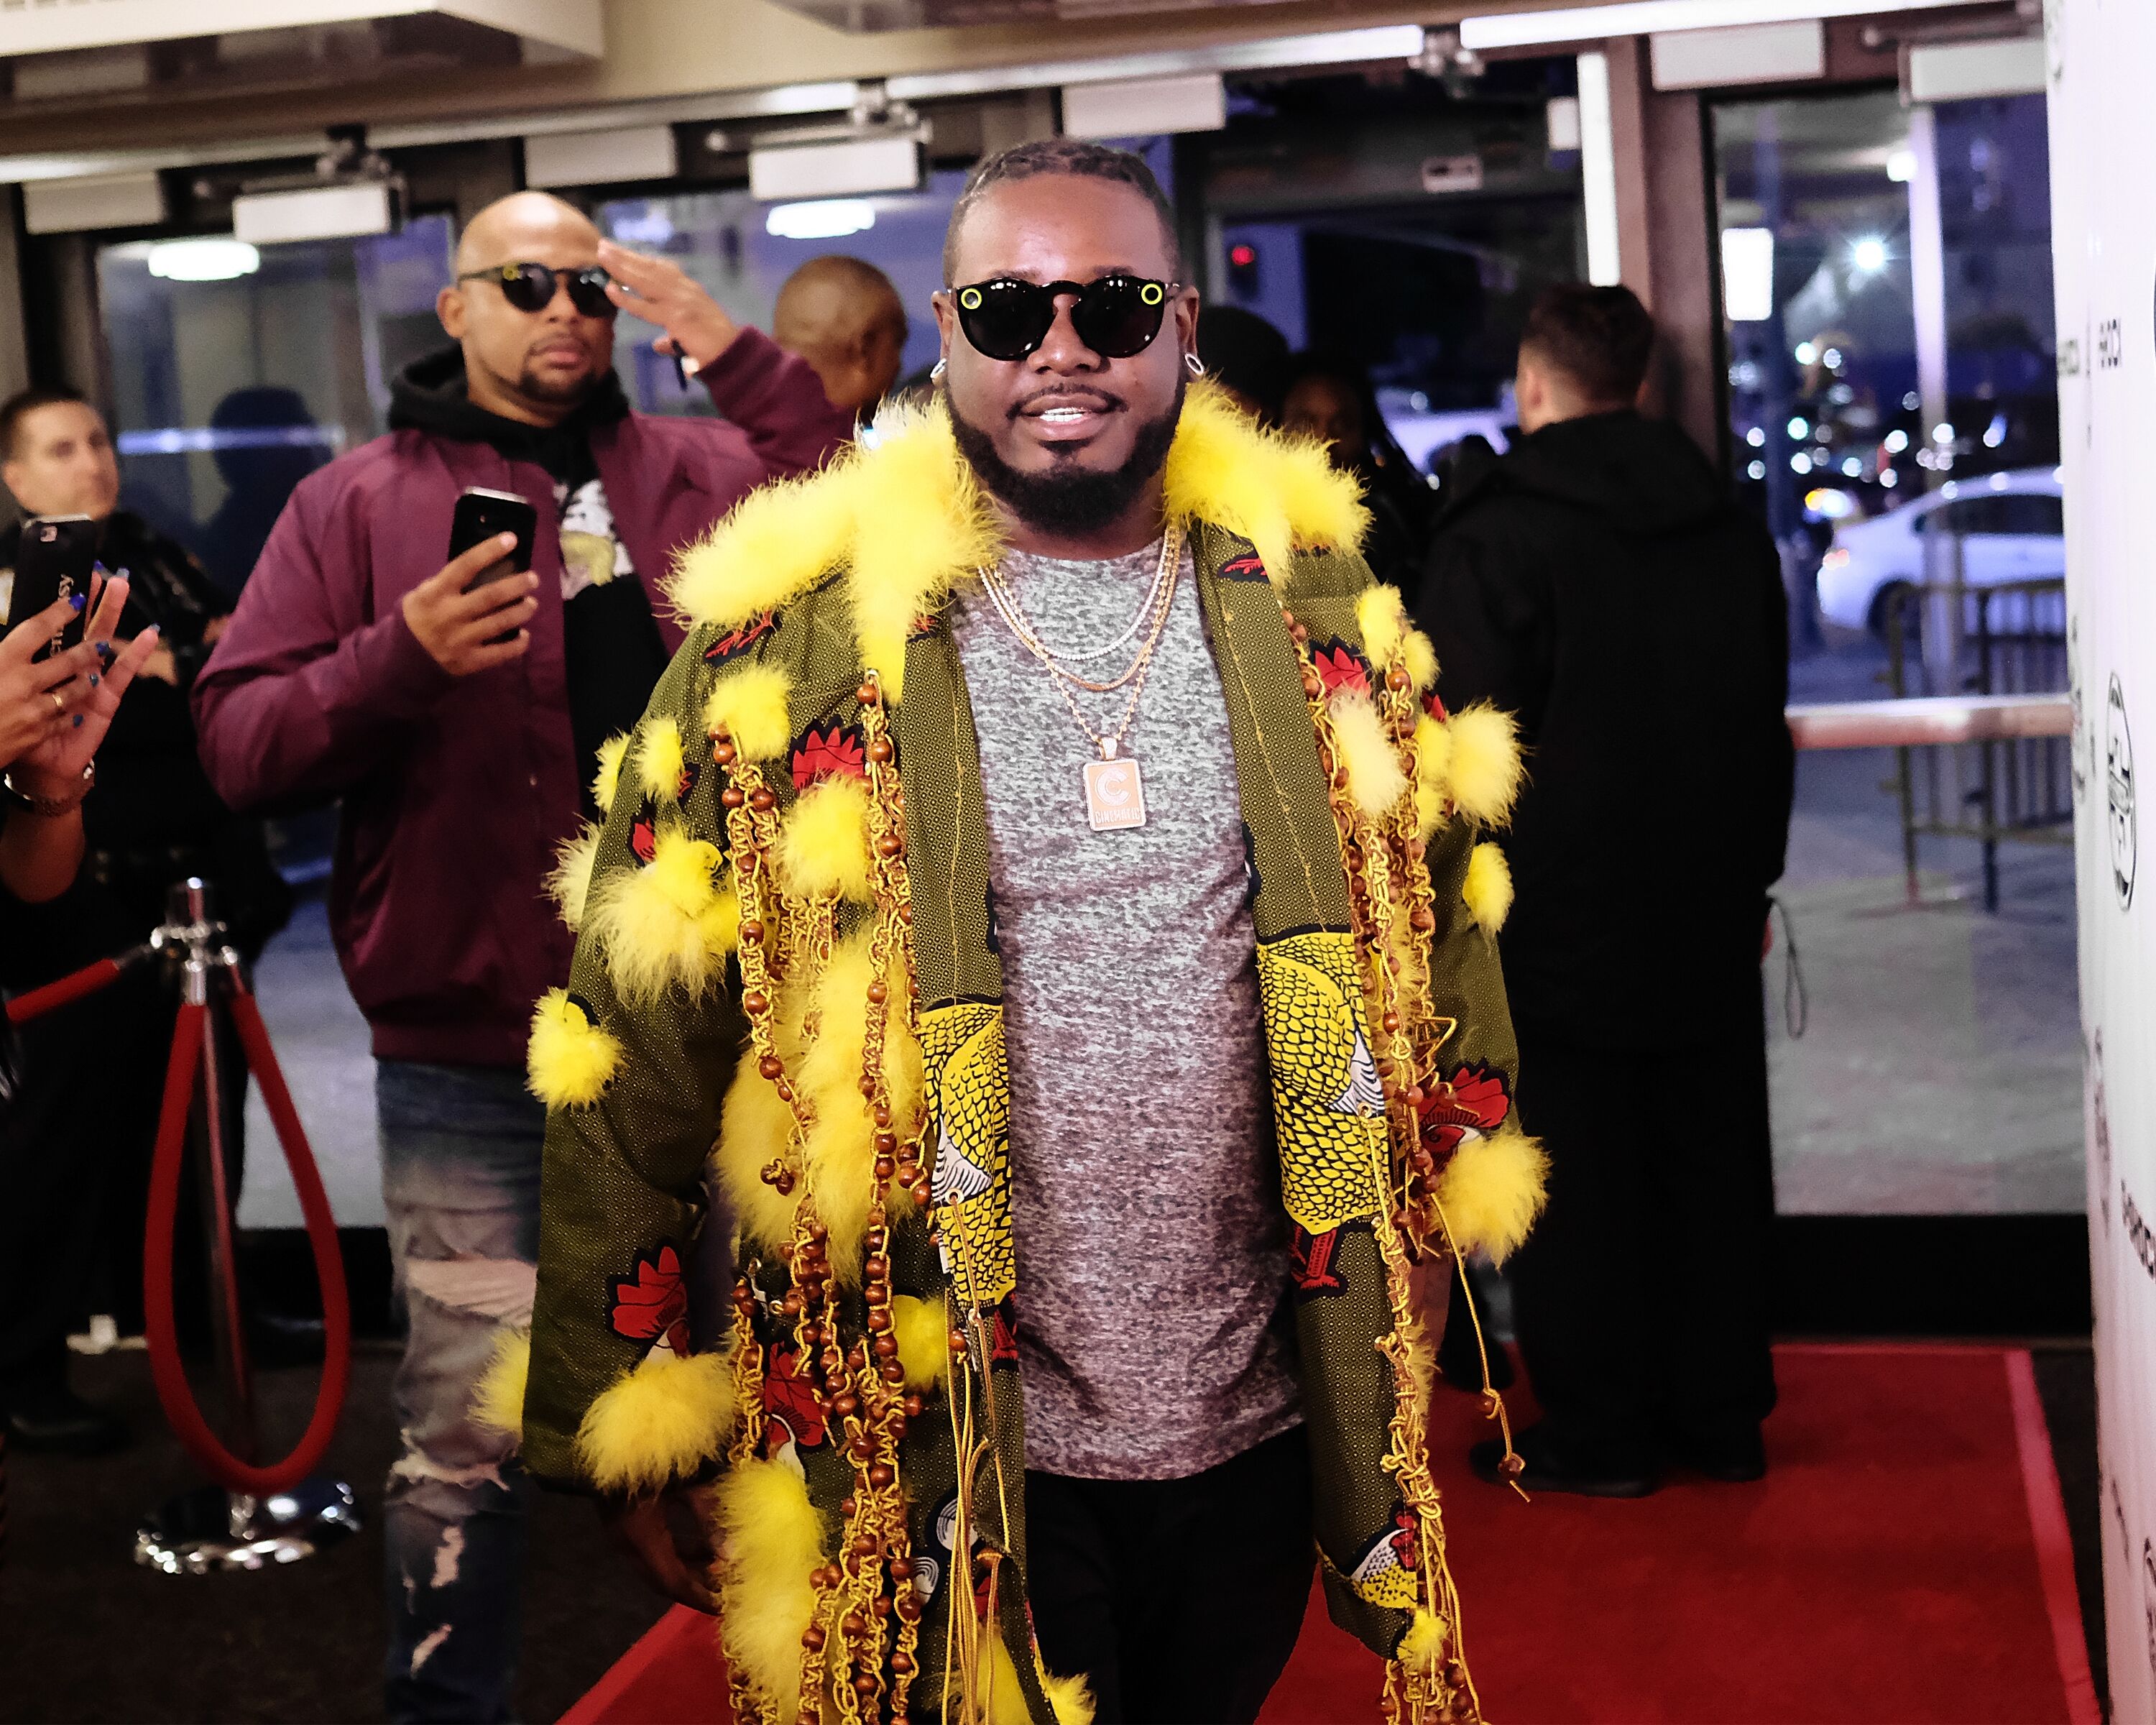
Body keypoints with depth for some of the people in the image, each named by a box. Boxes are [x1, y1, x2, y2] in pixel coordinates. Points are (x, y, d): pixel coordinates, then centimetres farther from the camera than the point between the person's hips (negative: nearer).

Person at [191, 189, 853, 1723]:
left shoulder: (706, 472, 8)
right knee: (469, 1437, 4)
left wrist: (746, 365, -14)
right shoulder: (358, 503, 6)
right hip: (471, 1061, -1)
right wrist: (400, 657, -18)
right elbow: (239, 746, -1)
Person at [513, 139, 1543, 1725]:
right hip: (949, 1459, -4)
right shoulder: (793, 634, -9)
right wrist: (631, 1430, -4)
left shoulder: (1307, 597, 1)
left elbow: (1434, 924, 12)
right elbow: (634, 1056, -6)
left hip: (1261, 1425, 4)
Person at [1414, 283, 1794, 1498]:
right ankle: (1723, 1415, 22)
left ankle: (1600, 1432, 11)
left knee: (1576, 1180, 3)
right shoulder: (1731, 526, 8)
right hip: (1710, 911, 6)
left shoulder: (1497, 536, -12)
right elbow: (1768, 722, 16)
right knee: (1712, 1160, 13)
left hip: (1562, 918, -6)